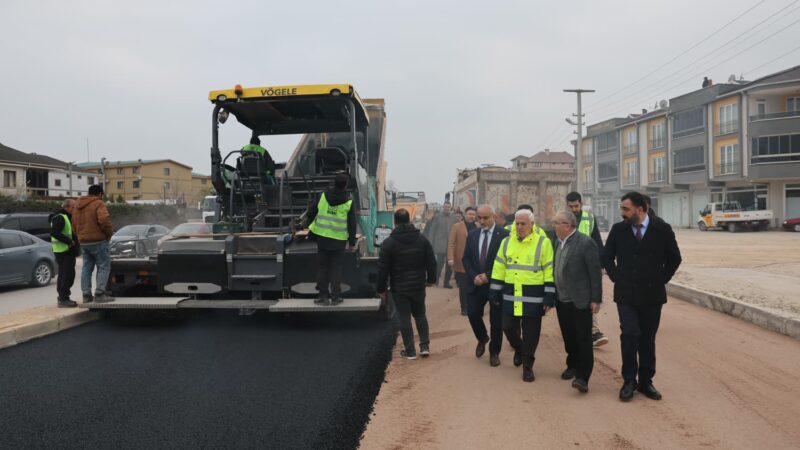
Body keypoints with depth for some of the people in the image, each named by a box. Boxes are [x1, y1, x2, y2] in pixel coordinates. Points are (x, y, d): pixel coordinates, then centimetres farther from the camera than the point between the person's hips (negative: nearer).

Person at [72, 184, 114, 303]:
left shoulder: (77, 205, 15)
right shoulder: (99, 204, -10)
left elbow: (74, 223, 17)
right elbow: (104, 220, -25)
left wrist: (80, 236, 20)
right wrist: (109, 232, -11)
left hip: (83, 242, 8)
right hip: (98, 241, -7)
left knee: (86, 268, 12)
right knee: (104, 267, -1)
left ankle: (86, 295, 14)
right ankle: (99, 294, -7)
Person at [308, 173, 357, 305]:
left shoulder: (323, 196, -1)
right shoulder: (348, 202, -7)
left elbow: (311, 212, 6)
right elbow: (352, 224, -4)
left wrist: (310, 225, 24)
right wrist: (352, 242, 4)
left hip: (322, 237, 2)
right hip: (339, 240, -1)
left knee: (322, 266, 11)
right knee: (336, 267, 8)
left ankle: (323, 295, 12)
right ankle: (335, 296, 8)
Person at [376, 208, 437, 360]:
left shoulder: (389, 242, -11)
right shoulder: (422, 239, 0)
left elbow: (383, 268, -10)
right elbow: (431, 262, 3)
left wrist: (381, 289, 0)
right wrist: (431, 279, 17)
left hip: (399, 288, -3)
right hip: (418, 285, 3)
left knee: (404, 319, 5)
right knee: (420, 315, 19)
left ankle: (410, 351, 10)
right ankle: (425, 346, 16)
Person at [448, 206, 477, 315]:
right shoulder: (457, 226, 1)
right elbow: (451, 243, -4)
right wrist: (450, 258, -14)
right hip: (461, 263, -2)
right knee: (463, 288, 4)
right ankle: (464, 308, 15)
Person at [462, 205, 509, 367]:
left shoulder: (504, 235, -9)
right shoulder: (472, 235, 7)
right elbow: (466, 258, 7)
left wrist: (488, 276, -16)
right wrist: (473, 276, -9)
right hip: (475, 284, 4)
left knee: (496, 320, 5)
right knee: (473, 314, -1)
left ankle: (494, 352, 23)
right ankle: (482, 339, 30)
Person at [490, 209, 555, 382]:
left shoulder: (543, 243, -5)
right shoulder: (507, 242, 7)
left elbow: (550, 272, -6)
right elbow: (499, 269, 10)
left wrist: (549, 298, -9)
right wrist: (495, 293, 7)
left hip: (533, 298, -3)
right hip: (510, 296, 4)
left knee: (530, 333, 4)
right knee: (508, 327, 9)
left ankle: (527, 366, 20)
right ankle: (518, 349, 40)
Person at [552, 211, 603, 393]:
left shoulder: (585, 243, -14)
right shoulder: (558, 242, 7)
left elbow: (595, 273, -13)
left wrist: (596, 299, -14)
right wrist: (554, 295, 12)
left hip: (580, 301, -7)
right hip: (562, 300, 7)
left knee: (583, 339, -2)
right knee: (568, 337, 16)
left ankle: (582, 377, -1)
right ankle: (573, 366, 33)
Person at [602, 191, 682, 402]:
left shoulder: (662, 229, -4)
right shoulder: (618, 229, -1)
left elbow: (674, 258, 9)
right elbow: (607, 257, 12)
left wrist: (661, 280, 3)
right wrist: (617, 278, 4)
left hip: (652, 294, 0)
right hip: (626, 294, 0)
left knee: (647, 339, 8)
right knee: (629, 335, -10)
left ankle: (646, 382, 21)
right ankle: (629, 381, 5)